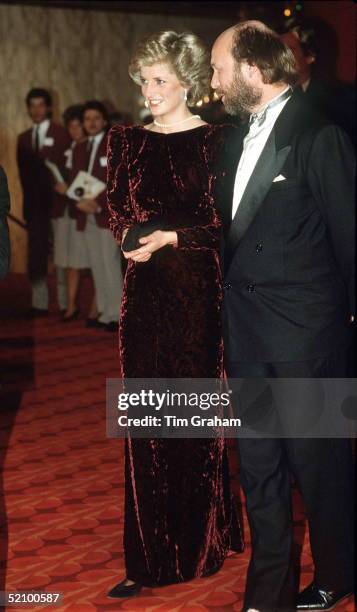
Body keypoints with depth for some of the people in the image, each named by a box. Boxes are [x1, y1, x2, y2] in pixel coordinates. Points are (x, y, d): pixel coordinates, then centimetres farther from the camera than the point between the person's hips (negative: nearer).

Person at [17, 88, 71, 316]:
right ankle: (39, 303, 7)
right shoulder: (24, 138, 17)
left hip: (57, 203, -5)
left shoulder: (62, 134, 0)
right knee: (36, 256, 4)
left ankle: (65, 303, 0)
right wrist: (29, 199, 8)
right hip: (34, 205, 5)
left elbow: (67, 168, -4)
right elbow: (23, 172, 16)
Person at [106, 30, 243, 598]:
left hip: (198, 287, -3)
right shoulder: (127, 140, 9)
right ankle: (151, 557, 9)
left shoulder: (214, 139, -3)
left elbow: (222, 222, -5)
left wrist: (172, 237, -17)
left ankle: (203, 541, 18)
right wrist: (133, 237, -8)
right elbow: (117, 213, 12)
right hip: (146, 290, 3)